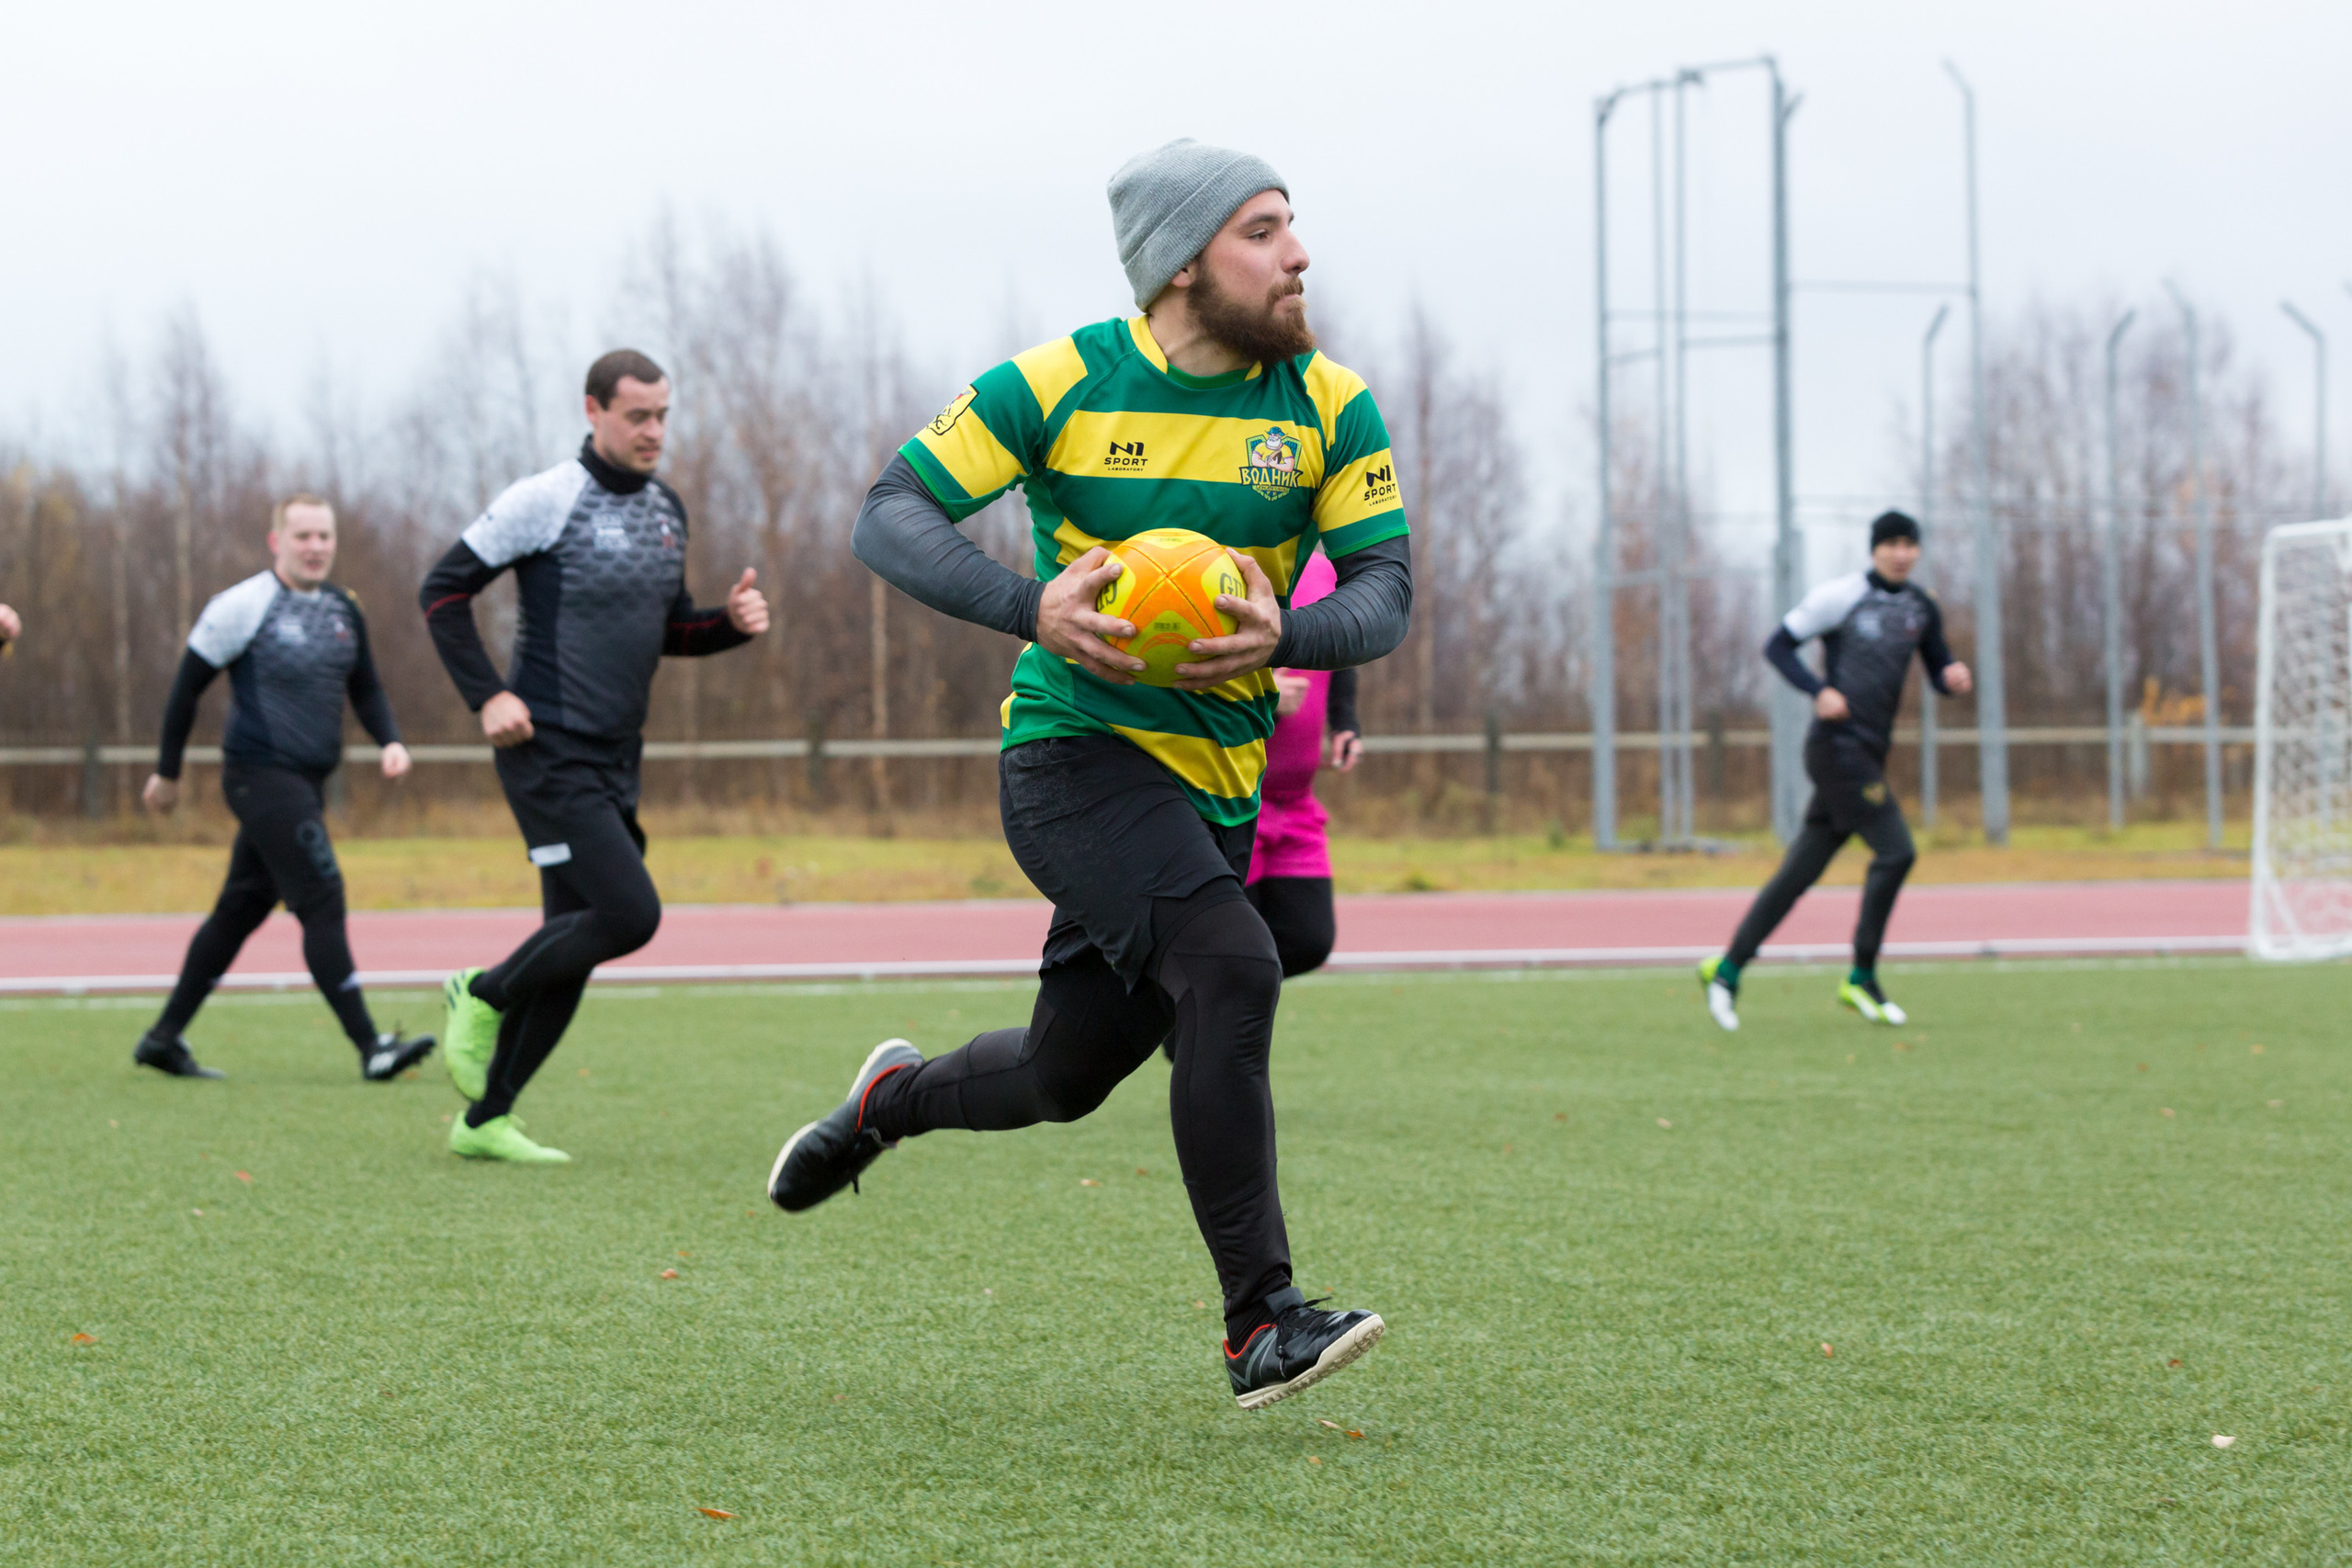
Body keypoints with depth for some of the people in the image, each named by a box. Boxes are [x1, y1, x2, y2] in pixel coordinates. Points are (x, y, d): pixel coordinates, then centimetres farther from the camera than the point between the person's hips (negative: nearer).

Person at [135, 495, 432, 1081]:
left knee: (242, 909, 13)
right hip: (261, 775, -8)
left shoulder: (343, 611, 12)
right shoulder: (245, 606, -9)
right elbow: (188, 685, -2)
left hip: (307, 784, 8)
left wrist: (390, 741, 4)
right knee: (322, 903, -13)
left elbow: (365, 687, 23)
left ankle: (164, 1038, 23)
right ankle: (371, 1047, -15)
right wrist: (168, 772, 2)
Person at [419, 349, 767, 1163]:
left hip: (616, 762, 8)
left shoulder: (667, 510, 13)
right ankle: (482, 995, 5)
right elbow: (443, 590, -6)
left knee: (572, 947, 6)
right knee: (629, 915, -18)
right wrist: (487, 696, -15)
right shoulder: (546, 499, -9)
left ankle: (485, 1121, 15)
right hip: (549, 754, -8)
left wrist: (731, 622, 3)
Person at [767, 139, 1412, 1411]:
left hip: (1219, 775, 5)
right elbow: (890, 516, -11)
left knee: (1066, 1077, 13)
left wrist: (1285, 636, -26)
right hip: (1074, 746, -5)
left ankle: (898, 1098, 48)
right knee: (1230, 968, -28)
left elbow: (1385, 587, -4)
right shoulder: (1061, 385, -10)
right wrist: (1033, 608, -28)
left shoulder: (1327, 404, -2)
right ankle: (1261, 1320, -23)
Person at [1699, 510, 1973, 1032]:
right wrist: (1819, 691, -17)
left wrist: (1954, 677, -5)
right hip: (1838, 747, -7)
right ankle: (1862, 979, -6)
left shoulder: (1921, 608, 13)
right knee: (1895, 852, -15)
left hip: (1869, 754, 7)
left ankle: (1728, 969, 12)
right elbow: (1778, 645, -2)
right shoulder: (1842, 595, -5)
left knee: (1801, 871, 7)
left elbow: (1938, 671, 19)